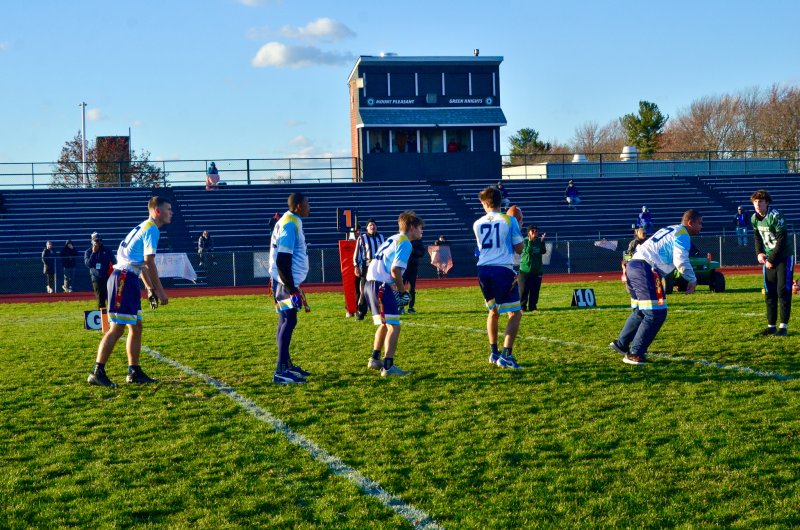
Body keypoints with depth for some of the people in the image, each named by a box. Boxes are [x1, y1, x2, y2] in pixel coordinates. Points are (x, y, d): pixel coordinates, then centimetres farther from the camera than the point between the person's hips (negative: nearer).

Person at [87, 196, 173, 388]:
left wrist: (150, 289, 24)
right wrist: (160, 291, -12)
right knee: (117, 328, -12)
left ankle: (134, 372, 19)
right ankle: (97, 372, -11)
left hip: (128, 279, 10)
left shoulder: (145, 227, 22)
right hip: (124, 278, -10)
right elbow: (149, 263, -15)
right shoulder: (152, 229, -9)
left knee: (136, 327, 13)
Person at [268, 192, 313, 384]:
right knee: (288, 322, -10)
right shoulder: (290, 224, -16)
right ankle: (281, 371, -12)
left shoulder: (291, 222, 15)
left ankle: (287, 364, 23)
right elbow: (282, 261, -22)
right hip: (286, 282, -10)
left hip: (286, 281, 10)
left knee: (287, 321, 15)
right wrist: (292, 290, -21)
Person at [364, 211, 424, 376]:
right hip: (381, 286, -10)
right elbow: (395, 270, -16)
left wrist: (396, 290, 19)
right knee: (394, 326, -8)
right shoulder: (405, 243, -7)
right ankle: (388, 366, -14)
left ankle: (375, 359, 34)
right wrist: (403, 292, -5)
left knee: (385, 324, 25)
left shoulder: (393, 239, 22)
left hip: (371, 283, 10)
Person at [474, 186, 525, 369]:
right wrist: (517, 228, 17)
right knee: (515, 314, 3)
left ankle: (494, 353, 27)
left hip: (483, 271, 5)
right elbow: (519, 249, 1)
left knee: (493, 311, 23)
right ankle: (506, 355, -8)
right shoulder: (510, 221, -2)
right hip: (503, 270, -5)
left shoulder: (477, 224, 9)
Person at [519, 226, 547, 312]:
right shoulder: (525, 241, -5)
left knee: (535, 290, 5)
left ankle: (532, 306, 13)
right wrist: (530, 241, -29)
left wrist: (542, 242, -19)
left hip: (537, 270, 4)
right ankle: (522, 306, 2)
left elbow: (543, 252, -8)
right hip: (525, 270, -4)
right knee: (523, 290, -3)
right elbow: (528, 251, -21)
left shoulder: (539, 241, 6)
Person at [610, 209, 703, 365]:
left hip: (633, 265, 10)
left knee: (640, 311, 25)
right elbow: (681, 261, -12)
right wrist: (692, 280, 1)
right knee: (656, 314, -8)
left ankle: (621, 343, 34)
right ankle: (635, 354, -8)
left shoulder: (670, 230, 26)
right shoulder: (682, 235, -3)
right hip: (646, 270, -10)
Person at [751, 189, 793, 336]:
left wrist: (772, 260, -17)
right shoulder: (754, 218, 0)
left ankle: (783, 326, -5)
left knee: (783, 291, -7)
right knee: (770, 292, 7)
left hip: (784, 256, -6)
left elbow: (781, 240, -20)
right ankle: (771, 326, 12)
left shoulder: (776, 216, -20)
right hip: (769, 258, 6)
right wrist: (759, 253, -2)